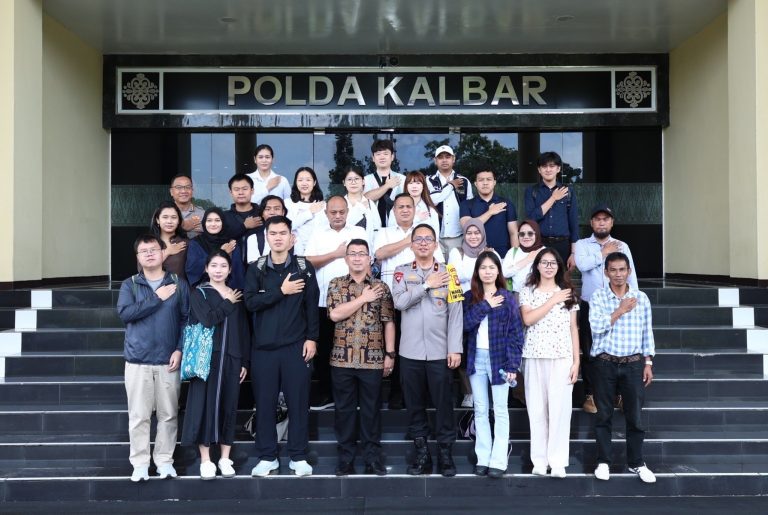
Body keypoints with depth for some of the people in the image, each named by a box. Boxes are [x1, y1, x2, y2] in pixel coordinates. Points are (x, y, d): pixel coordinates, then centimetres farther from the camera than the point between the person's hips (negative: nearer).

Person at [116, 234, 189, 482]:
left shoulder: (179, 284, 4)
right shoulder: (129, 285, 5)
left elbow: (187, 319, 1)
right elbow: (124, 313, -11)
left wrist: (180, 350, -9)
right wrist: (157, 298, -12)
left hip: (168, 361, 0)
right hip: (138, 360, 0)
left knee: (168, 414, 7)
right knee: (138, 416, 3)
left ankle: (164, 460, 19)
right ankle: (140, 463, 13)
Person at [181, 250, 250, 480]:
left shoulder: (237, 296, 12)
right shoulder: (199, 293, 2)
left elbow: (244, 331, 11)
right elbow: (208, 319, -17)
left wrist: (245, 362, 5)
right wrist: (228, 303, -6)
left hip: (231, 359, 3)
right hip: (206, 357, -3)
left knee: (229, 406, 6)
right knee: (206, 405, -1)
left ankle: (225, 458, 16)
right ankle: (205, 460, 7)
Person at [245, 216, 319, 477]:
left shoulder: (303, 267, 2)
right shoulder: (256, 269, 5)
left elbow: (312, 305, 0)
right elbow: (250, 302, -8)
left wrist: (312, 338, -5)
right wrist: (281, 291, -13)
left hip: (296, 345, -1)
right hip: (263, 346, 1)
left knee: (298, 401, 2)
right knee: (265, 402, 5)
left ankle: (298, 457, 13)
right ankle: (267, 457, 16)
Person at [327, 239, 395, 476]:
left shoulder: (381, 287, 5)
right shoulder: (336, 284, 5)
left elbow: (389, 322, 3)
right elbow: (335, 314, -11)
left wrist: (390, 354, -2)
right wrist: (363, 298, -9)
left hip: (373, 359, 0)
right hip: (342, 359, 0)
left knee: (372, 409, 6)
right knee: (344, 409, 7)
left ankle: (373, 458, 15)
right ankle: (345, 459, 17)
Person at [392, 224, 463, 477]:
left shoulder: (448, 273, 3)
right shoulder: (402, 272, 7)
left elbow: (455, 313, -1)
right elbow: (399, 302, -10)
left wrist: (455, 348, -7)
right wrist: (427, 285, -12)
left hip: (440, 352, -1)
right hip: (410, 352, 1)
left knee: (443, 403, 3)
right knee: (414, 404, 8)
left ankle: (445, 452, 14)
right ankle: (421, 453, 18)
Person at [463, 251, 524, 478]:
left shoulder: (507, 297, -2)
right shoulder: (470, 297, 6)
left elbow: (516, 333, -5)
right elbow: (465, 323, -8)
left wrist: (513, 365, -11)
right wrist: (486, 306, -15)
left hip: (499, 358, -3)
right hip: (476, 358, 3)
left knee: (500, 411, 2)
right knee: (480, 410, 8)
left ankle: (498, 461, 7)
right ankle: (483, 458, 15)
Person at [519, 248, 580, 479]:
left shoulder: (568, 292, 10)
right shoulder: (528, 291, 6)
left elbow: (573, 328, 8)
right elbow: (528, 319, -11)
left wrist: (576, 360, 2)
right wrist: (553, 300, -10)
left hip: (562, 357, 0)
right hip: (535, 357, 0)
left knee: (560, 408, -3)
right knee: (537, 408, 2)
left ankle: (558, 461, 3)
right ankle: (539, 459, 11)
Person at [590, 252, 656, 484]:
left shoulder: (641, 298, 5)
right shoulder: (598, 296, -1)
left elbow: (647, 333, 9)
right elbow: (597, 326, -14)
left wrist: (648, 363, 5)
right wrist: (621, 310, -12)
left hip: (634, 363, 1)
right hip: (605, 363, -1)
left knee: (635, 416, 5)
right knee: (604, 415, 5)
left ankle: (636, 463, 18)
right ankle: (604, 462, 17)